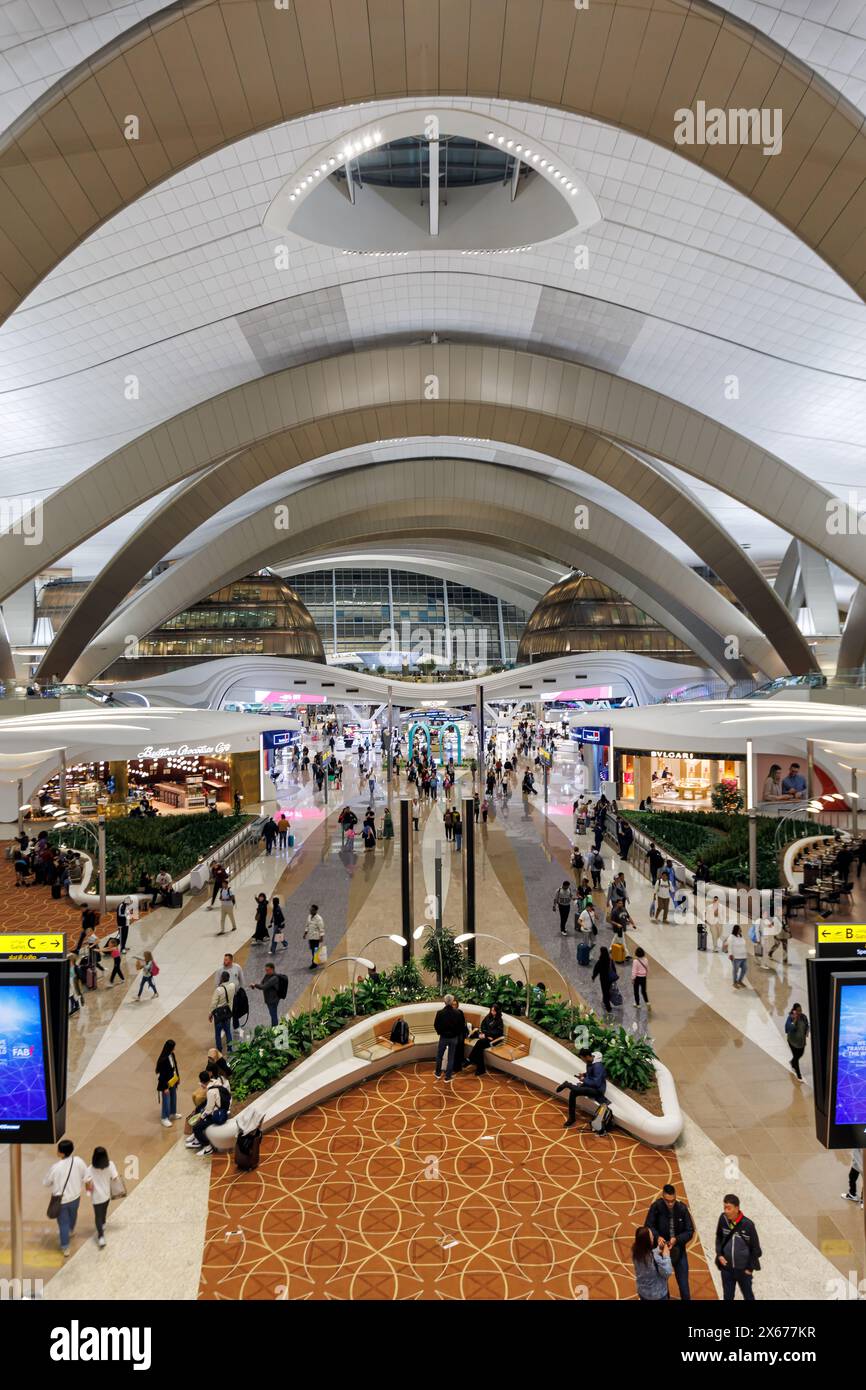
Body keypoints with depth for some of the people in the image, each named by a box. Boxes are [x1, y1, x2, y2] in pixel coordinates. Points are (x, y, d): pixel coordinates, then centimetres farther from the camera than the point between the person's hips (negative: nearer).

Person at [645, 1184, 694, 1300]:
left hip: (679, 1251, 0)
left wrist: (677, 1239, -24)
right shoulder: (656, 1206, -20)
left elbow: (690, 1231, -9)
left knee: (683, 1284, 9)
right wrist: (657, 1237, -30)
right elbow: (648, 1226, -11)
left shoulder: (682, 1208, -16)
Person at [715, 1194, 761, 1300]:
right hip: (726, 1268, 2)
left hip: (743, 1269, -2)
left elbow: (756, 1248, -9)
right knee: (728, 1297, 15)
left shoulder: (748, 1225, -22)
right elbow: (719, 1237, 5)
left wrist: (750, 1268, -5)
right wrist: (719, 1254, -5)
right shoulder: (723, 1219, -13)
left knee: (748, 1296, 19)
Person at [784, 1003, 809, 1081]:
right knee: (796, 1057, 3)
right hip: (793, 1041, -5)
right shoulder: (790, 1018, -23)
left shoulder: (804, 1017, -10)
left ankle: (792, 1062, 55)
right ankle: (798, 1075, 20)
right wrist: (795, 1020, -36)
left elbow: (807, 1026, 5)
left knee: (800, 1054, 23)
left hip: (802, 1040, 5)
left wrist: (807, 1032, -13)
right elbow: (790, 1028, -32)